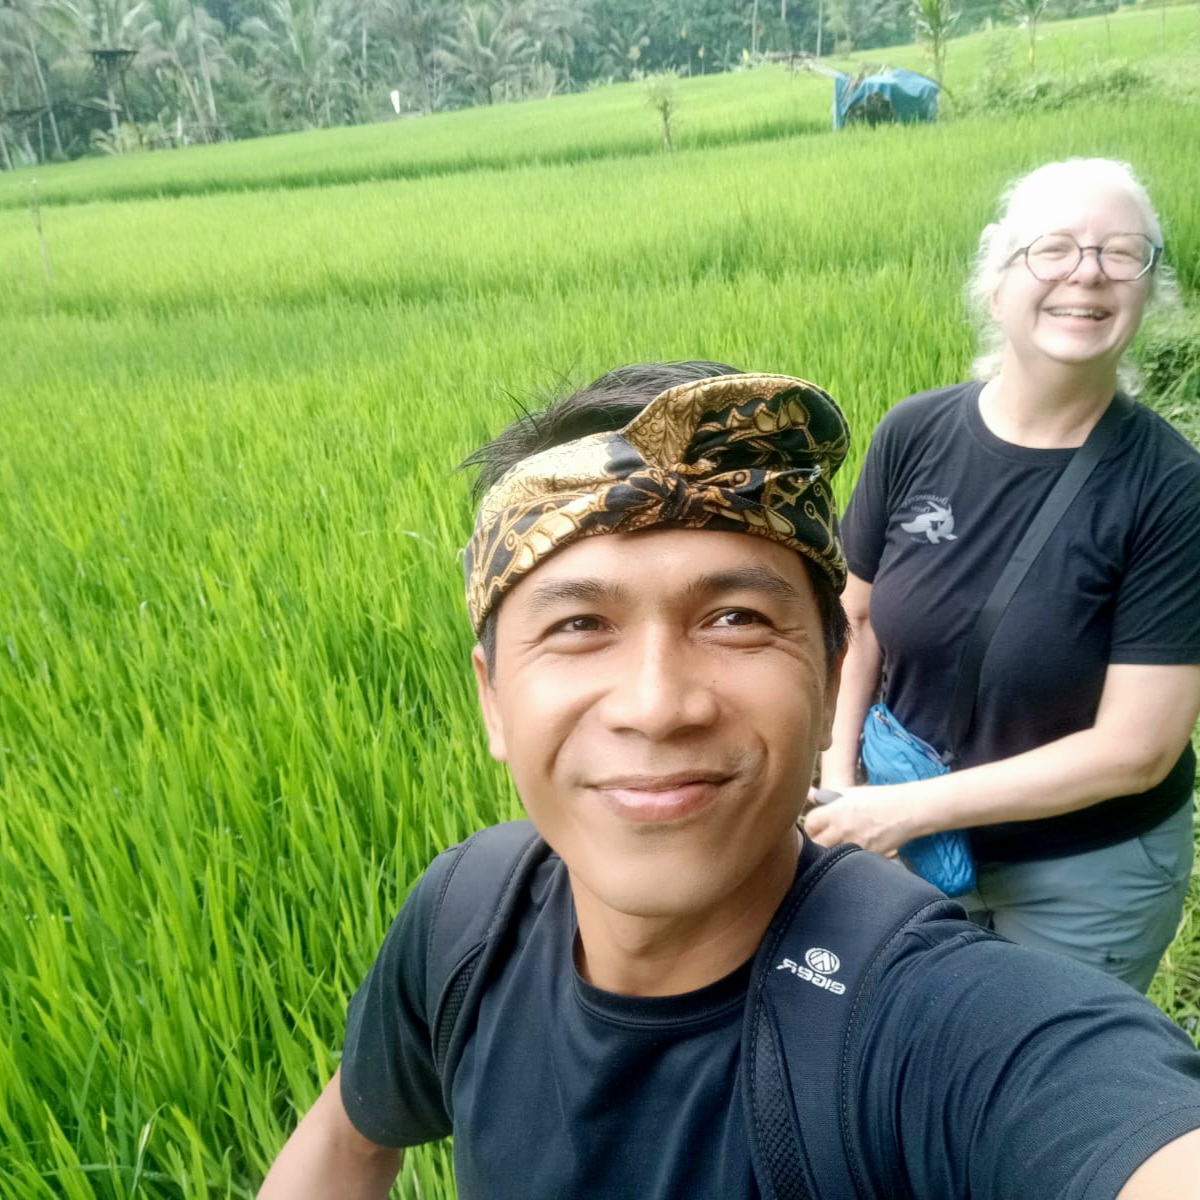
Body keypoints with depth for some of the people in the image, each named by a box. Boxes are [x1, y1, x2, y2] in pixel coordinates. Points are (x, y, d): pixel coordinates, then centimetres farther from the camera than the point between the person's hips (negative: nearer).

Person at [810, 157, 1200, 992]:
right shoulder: (915, 433, -12)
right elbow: (855, 616, -1)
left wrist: (909, 807, -22)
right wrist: (840, 778, -13)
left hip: (1089, 877, -2)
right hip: (918, 845, 3)